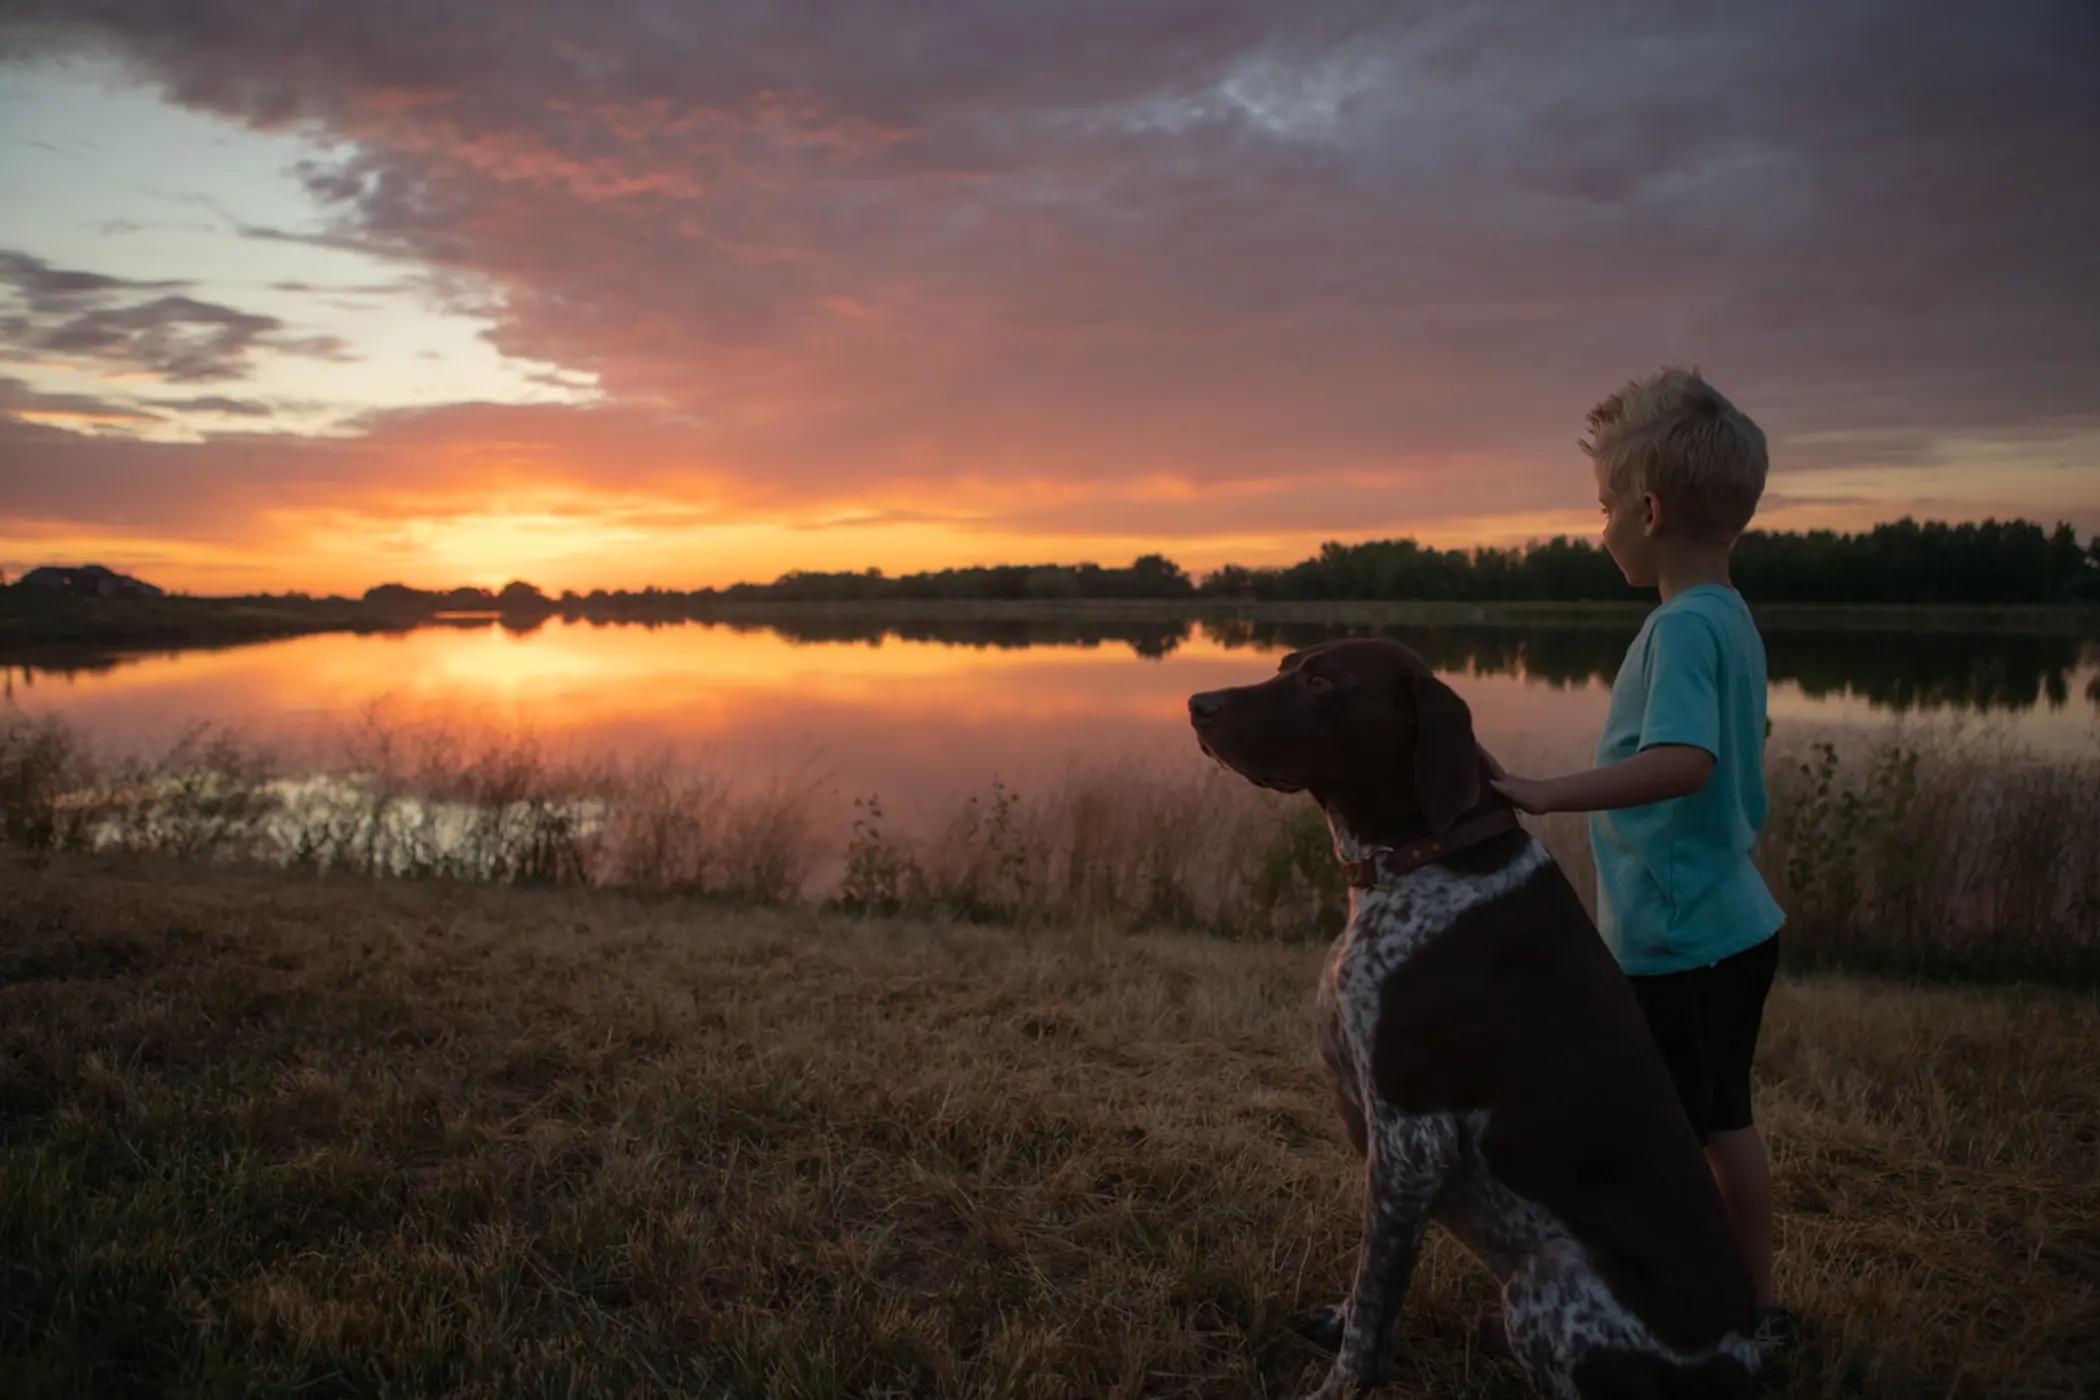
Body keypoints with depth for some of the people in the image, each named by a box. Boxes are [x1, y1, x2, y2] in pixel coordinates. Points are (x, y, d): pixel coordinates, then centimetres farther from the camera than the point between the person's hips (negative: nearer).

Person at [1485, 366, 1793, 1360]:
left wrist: (1547, 794, -35)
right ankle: (1756, 1310, 34)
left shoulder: (1682, 625, -20)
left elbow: (1683, 760, -34)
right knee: (1724, 1122, 20)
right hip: (1734, 922, 9)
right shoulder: (1732, 617, 9)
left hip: (1678, 944, -9)